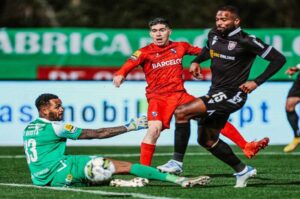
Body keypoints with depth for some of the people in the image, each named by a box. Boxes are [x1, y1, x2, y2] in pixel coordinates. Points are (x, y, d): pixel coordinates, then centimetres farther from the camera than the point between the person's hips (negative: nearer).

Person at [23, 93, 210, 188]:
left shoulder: (30, 128, 17)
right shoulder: (54, 127, -7)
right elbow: (97, 134, -6)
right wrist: (129, 127, -2)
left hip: (42, 179, 9)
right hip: (58, 173, -9)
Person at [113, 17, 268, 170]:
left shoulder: (180, 47, 9)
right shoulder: (145, 52, -4)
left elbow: (203, 52, 22)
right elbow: (132, 62, -22)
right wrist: (120, 74, -43)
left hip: (180, 94, 4)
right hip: (158, 98, -4)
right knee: (154, 129, -28)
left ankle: (247, 147, 9)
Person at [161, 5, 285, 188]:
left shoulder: (246, 41, -15)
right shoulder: (214, 35, 6)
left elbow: (279, 59, -12)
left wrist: (257, 82, -16)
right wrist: (196, 61, 10)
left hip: (231, 95, -9)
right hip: (216, 94, 9)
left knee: (181, 113, -22)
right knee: (207, 140, 16)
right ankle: (242, 170, 28)